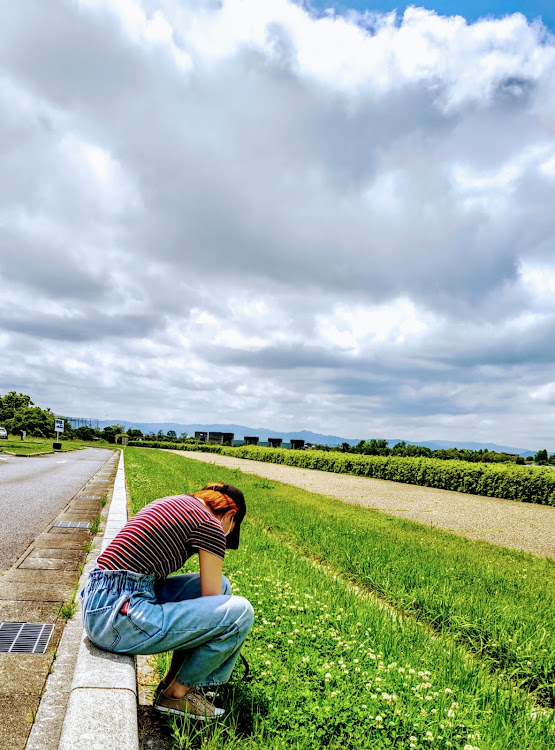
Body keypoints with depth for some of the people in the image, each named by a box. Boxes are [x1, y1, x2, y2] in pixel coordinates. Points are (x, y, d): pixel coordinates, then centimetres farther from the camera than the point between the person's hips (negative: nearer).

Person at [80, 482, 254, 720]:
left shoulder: (173, 504, 18)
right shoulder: (210, 525, -7)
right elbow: (211, 606, -2)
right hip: (120, 619, -9)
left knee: (219, 584, 15)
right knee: (240, 611, -7)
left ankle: (174, 679, 23)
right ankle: (176, 693, 11)